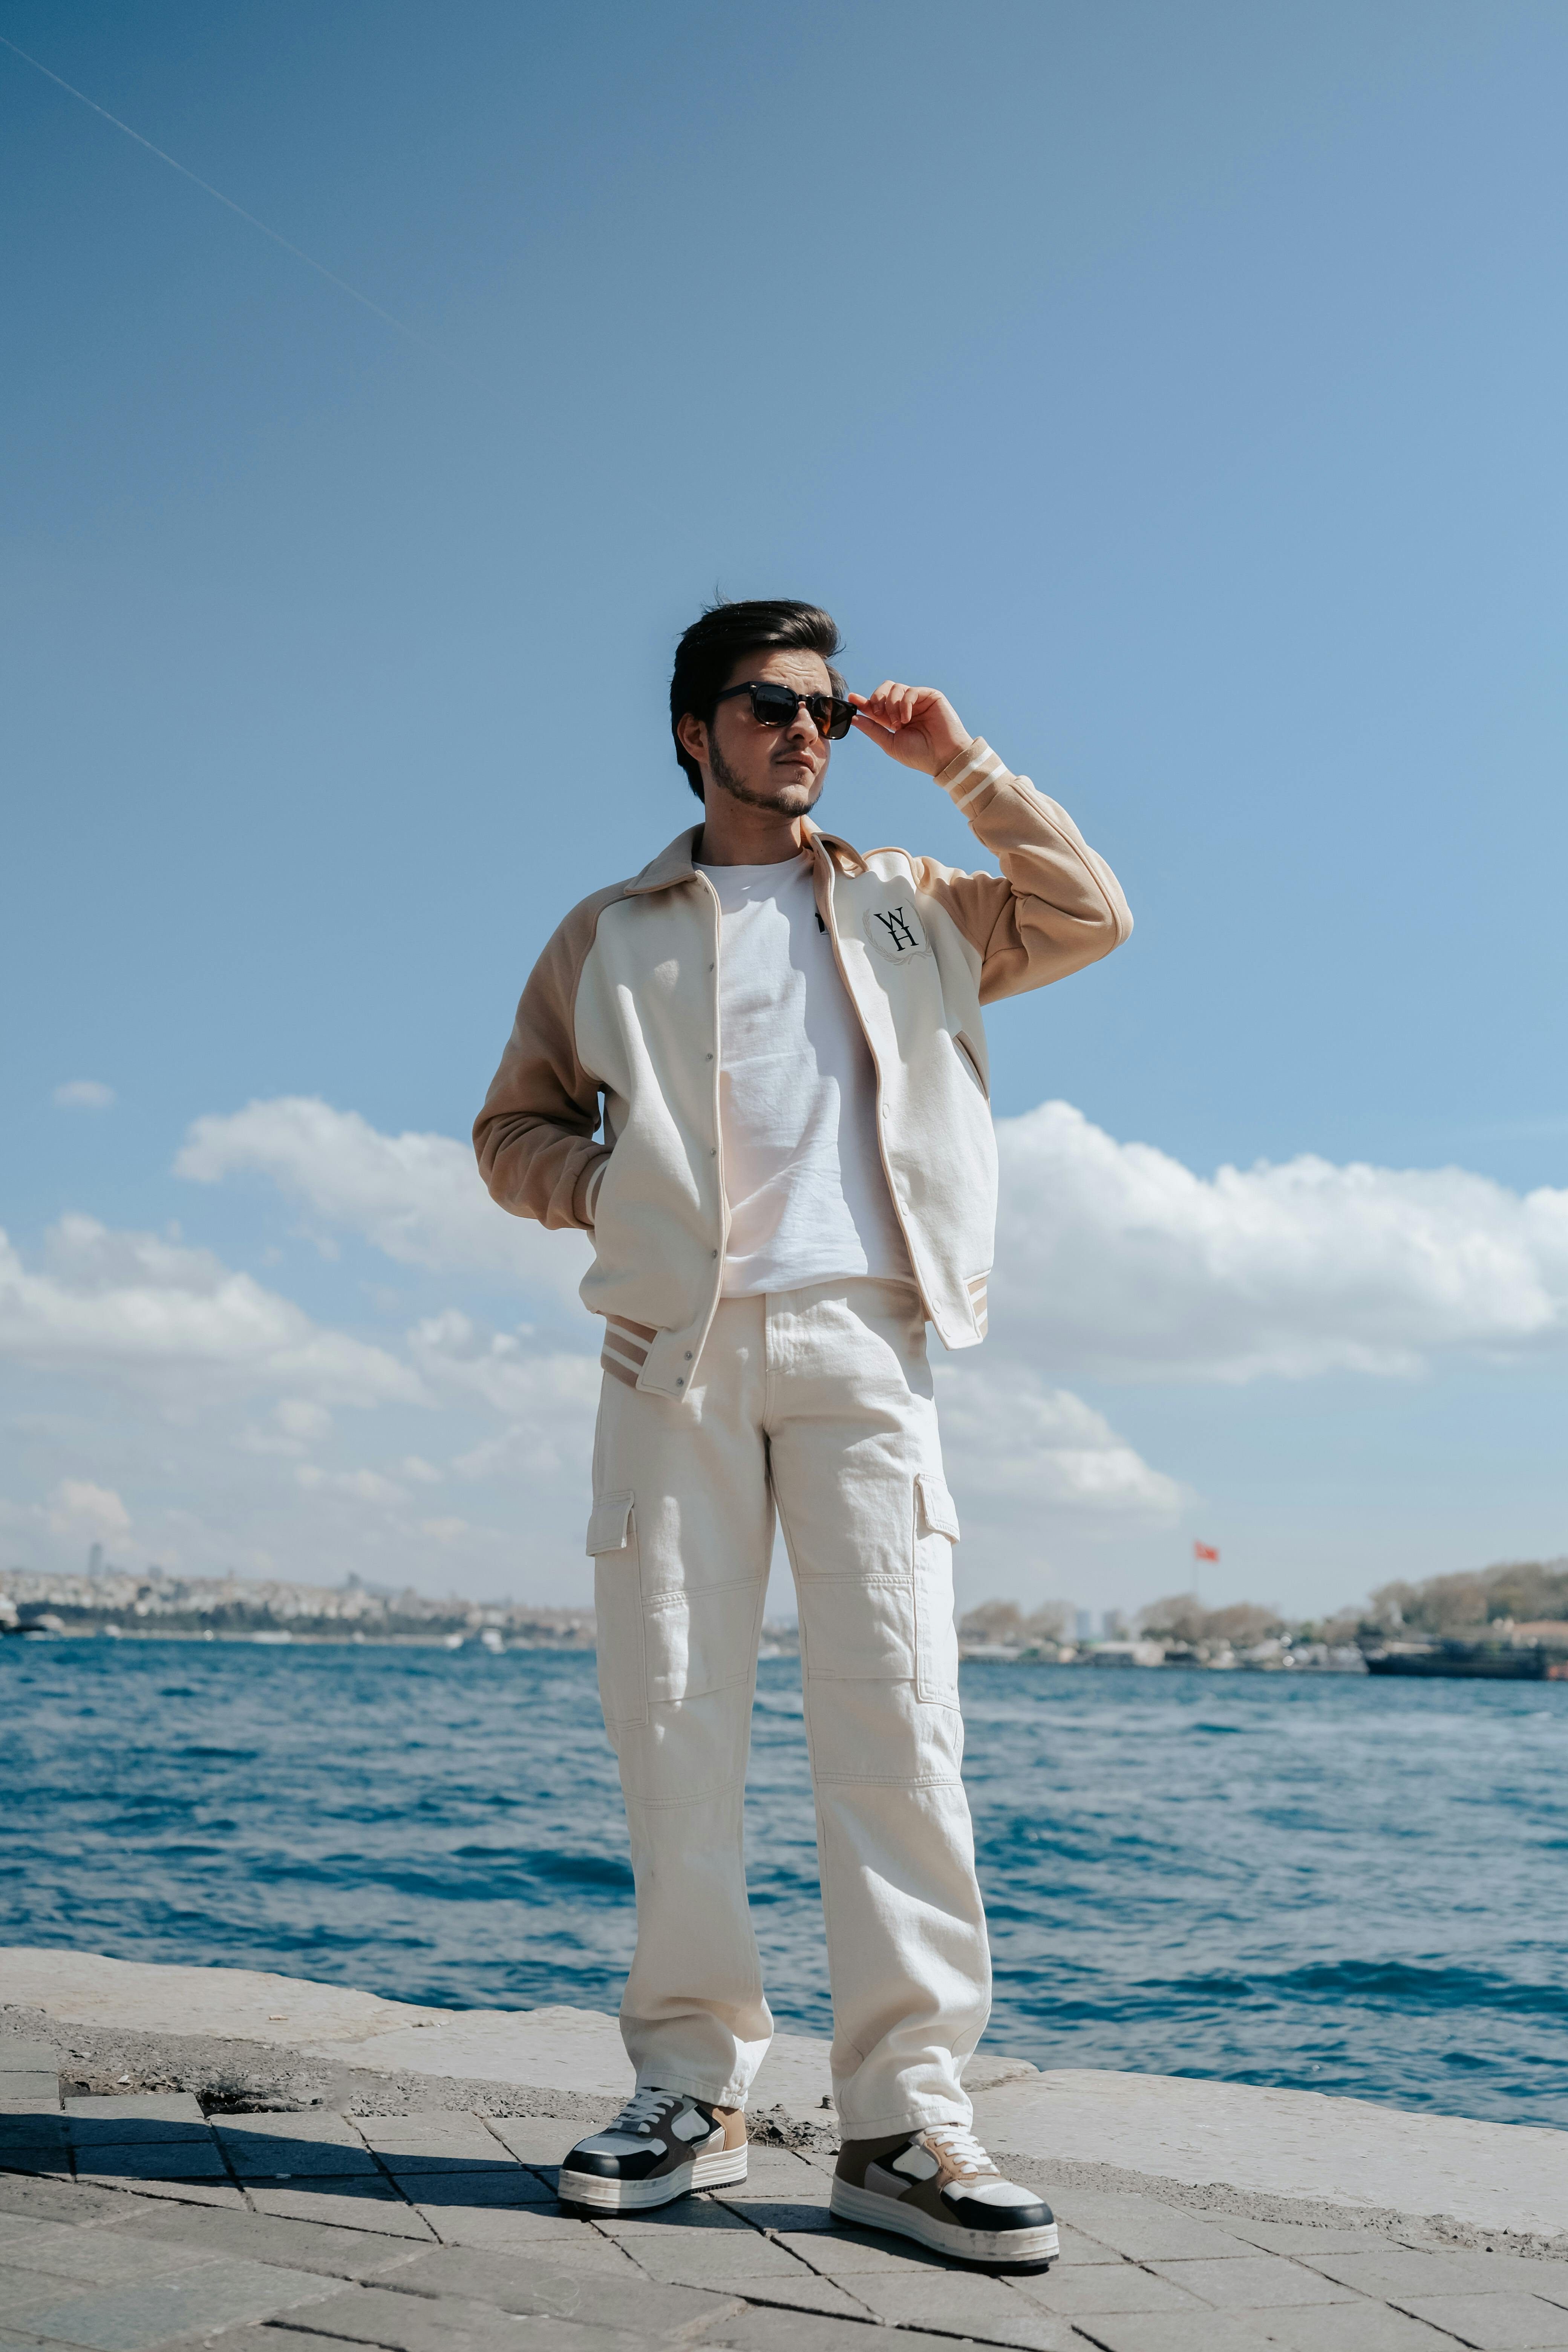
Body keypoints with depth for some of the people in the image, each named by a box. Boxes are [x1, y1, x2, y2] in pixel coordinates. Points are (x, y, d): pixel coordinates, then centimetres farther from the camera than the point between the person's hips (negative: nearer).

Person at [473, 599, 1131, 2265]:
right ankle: (693, 2084, 8)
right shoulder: (609, 936, 19)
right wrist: (614, 1193, -1)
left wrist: (960, 769, 13)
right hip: (675, 1345, 1)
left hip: (857, 1335, 0)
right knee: (671, 1711, -2)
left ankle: (903, 2114, -8)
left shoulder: (901, 906, 22)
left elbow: (1089, 918, 16)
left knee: (895, 1707, -10)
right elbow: (512, 1129, 20)